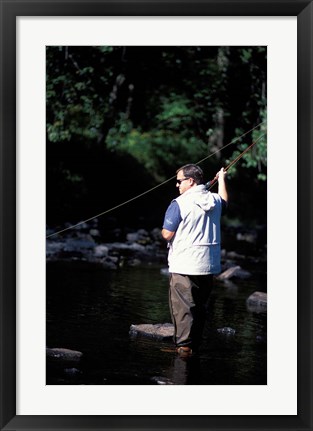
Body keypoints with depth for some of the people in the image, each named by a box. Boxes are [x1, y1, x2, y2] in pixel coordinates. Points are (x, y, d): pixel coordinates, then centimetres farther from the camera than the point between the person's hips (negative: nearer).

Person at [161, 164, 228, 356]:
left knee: (182, 306, -2)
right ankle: (196, 345, 20)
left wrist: (164, 231, 11)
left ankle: (184, 345, -7)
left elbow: (167, 234, -13)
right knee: (200, 306, 14)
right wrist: (222, 179, 47)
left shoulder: (179, 203, -13)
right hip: (209, 266, 6)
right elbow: (224, 201, 33)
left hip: (185, 266, -6)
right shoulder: (214, 199, 6)